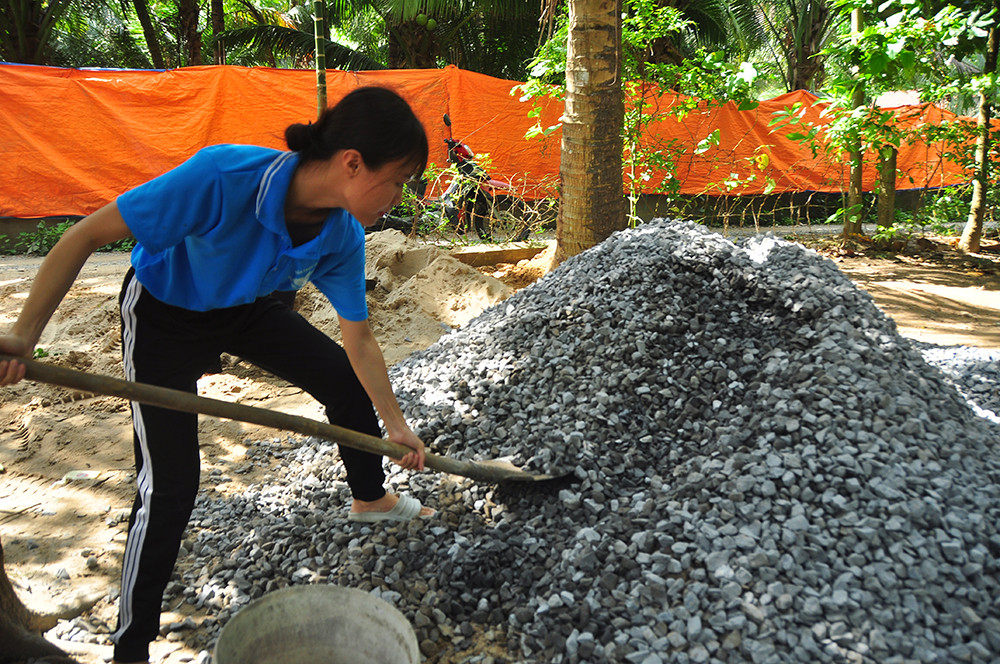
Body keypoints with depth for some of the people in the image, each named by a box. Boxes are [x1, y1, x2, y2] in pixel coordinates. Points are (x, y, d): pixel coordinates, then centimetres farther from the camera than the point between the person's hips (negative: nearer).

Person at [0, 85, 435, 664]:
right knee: (171, 481, -7)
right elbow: (87, 236, -31)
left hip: (248, 308, 5)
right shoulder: (222, 177, -41)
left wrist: (395, 423, -2)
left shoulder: (344, 236, -22)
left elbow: (359, 340, -9)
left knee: (348, 383, 7)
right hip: (163, 316, -5)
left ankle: (370, 497, 36)